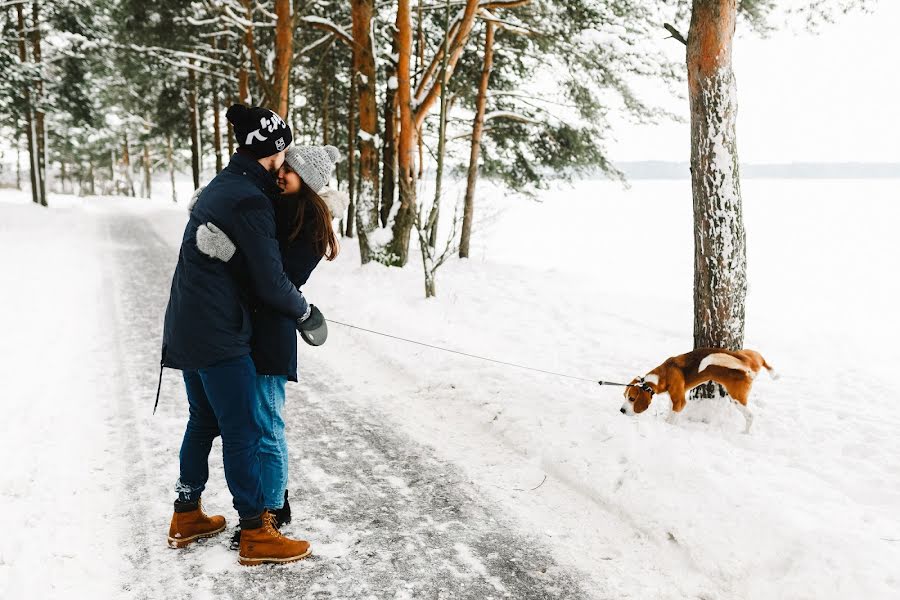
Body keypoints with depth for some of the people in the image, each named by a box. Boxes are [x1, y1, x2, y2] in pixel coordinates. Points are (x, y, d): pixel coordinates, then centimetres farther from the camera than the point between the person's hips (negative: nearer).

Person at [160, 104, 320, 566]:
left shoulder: (221, 185, 13)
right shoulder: (250, 200, -18)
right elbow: (270, 284, -17)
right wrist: (305, 312, 0)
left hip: (187, 328, 10)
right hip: (219, 336, -10)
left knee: (203, 421, 19)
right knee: (242, 431, -1)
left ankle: (186, 517, 30)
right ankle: (256, 534, 9)